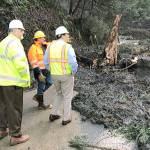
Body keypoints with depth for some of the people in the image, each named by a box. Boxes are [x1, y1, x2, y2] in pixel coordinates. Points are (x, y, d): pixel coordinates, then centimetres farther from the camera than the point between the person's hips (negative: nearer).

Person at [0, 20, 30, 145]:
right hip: (13, 83, -9)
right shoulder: (14, 43, -17)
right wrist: (27, 79, -11)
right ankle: (15, 136, 14)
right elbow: (21, 64, -24)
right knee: (15, 109, 2)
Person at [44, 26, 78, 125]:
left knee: (60, 94, 25)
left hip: (55, 75, 5)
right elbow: (73, 63, -23)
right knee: (67, 97, 11)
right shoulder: (67, 47, -16)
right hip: (67, 75, -5)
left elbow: (46, 62, 5)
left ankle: (54, 114, 24)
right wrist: (74, 72, -4)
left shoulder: (50, 46, 1)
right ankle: (66, 118, 18)